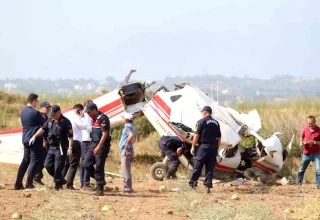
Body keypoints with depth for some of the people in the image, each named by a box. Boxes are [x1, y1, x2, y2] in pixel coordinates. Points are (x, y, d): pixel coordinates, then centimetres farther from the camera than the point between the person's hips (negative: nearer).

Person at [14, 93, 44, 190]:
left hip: (25, 139, 8)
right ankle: (29, 184, -4)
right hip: (35, 140, -8)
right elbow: (44, 124, -8)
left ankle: (18, 183, 7)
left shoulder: (23, 111, 10)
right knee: (34, 161, -1)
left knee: (25, 160, 12)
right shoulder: (35, 113, -16)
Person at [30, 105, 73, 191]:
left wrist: (70, 148, -19)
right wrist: (35, 136, -3)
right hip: (51, 147, 7)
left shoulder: (65, 122, -11)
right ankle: (61, 180, 20)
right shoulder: (50, 121, 10)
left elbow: (70, 136, -13)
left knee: (58, 167, -7)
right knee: (48, 165, 5)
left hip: (61, 148, -7)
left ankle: (57, 184, 5)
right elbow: (43, 129, 10)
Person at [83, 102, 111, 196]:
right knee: (87, 164, 6)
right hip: (94, 144, 9)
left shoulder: (103, 118, -15)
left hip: (102, 145, -9)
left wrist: (98, 147, -26)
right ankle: (100, 180, 18)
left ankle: (99, 188, 0)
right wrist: (90, 144, 19)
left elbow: (105, 134, -21)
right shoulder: (94, 119, 13)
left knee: (99, 166, -6)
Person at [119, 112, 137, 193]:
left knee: (125, 170, -8)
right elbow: (135, 136, 32)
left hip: (125, 151, -10)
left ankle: (127, 188, -9)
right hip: (127, 151, 10)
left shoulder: (127, 127, -15)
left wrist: (127, 144, -26)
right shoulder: (131, 126, 15)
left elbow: (131, 135, -35)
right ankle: (128, 187, 19)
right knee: (127, 170, 15)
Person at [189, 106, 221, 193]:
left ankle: (192, 183, 3)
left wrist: (193, 147, -3)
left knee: (197, 166, 1)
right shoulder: (216, 123, 13)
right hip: (213, 147, 5)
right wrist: (217, 149, 18)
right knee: (210, 167, 5)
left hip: (203, 146, -5)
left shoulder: (201, 121, -4)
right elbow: (219, 138, 13)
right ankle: (208, 185, 2)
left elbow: (196, 135, -9)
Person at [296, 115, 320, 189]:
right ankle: (298, 182, 33)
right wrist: (301, 142, -3)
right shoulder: (305, 129, -1)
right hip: (306, 153, 4)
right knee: (301, 169, 16)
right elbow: (301, 137, 17)